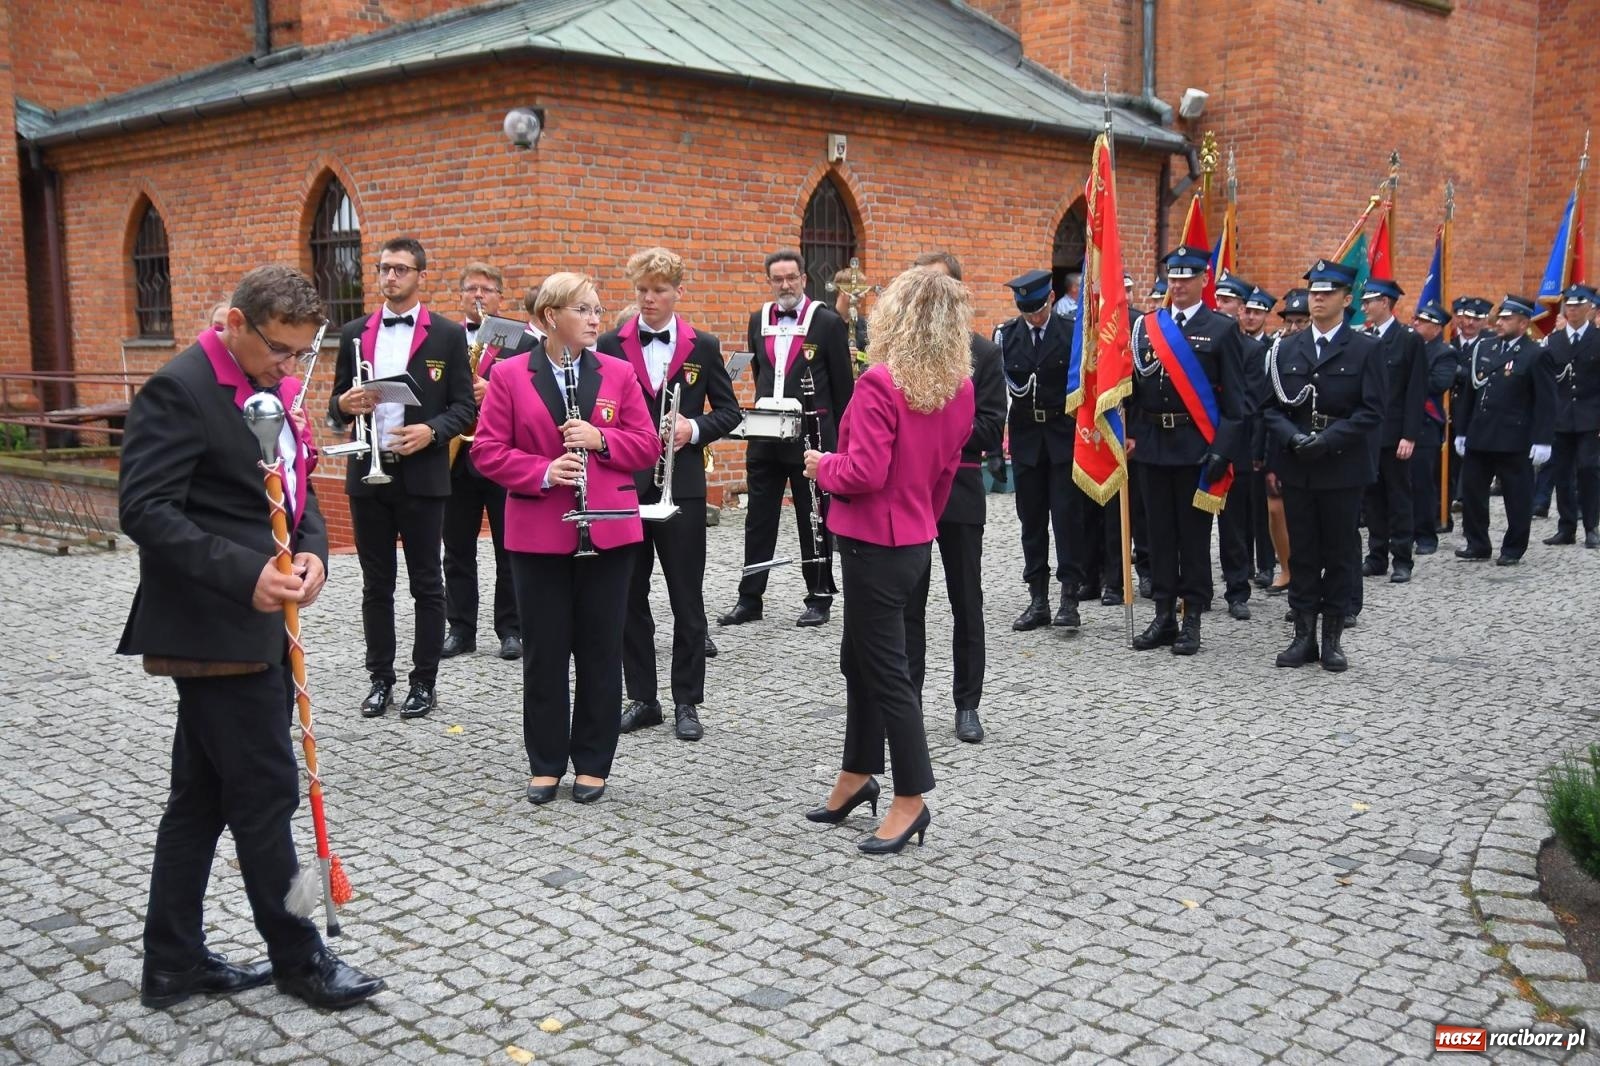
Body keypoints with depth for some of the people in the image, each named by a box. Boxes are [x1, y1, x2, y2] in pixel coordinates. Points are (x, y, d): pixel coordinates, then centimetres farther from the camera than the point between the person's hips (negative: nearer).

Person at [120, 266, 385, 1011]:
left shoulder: (275, 387, 12)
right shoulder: (179, 390, -14)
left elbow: (296, 488, 17)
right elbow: (145, 510, -19)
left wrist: (313, 551, -3)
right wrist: (245, 574, -26)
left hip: (256, 624, 9)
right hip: (214, 630, -9)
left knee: (201, 797, 14)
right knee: (266, 791, 0)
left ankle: (174, 964, 25)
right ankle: (299, 959, 16)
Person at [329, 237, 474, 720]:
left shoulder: (448, 335, 0)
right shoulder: (354, 333, 10)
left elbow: (464, 407, -2)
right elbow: (337, 405, 13)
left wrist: (431, 431, -19)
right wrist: (345, 404, -10)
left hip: (422, 475, -3)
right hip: (367, 475, 3)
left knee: (426, 584, 4)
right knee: (376, 584, 10)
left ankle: (424, 681, 13)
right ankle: (381, 678, 20)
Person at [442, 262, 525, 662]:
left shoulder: (521, 342, 2)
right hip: (458, 457, 3)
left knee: (509, 551, 4)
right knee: (457, 551, 8)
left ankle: (511, 630, 12)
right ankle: (461, 629, 16)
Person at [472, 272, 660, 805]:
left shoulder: (618, 373, 4)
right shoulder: (509, 375, -1)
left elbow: (647, 445, 3)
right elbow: (488, 450, -3)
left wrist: (600, 439, -14)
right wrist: (542, 472, -17)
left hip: (608, 530, 1)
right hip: (538, 534, -1)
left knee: (600, 649, 7)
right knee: (544, 650, 7)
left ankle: (592, 763, 20)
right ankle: (545, 763, 20)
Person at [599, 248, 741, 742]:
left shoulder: (704, 347, 2)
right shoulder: (609, 346, 3)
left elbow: (728, 411, 5)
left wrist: (694, 430, -12)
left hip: (681, 487, -1)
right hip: (623, 485, 1)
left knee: (687, 601, 4)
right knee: (629, 599, 8)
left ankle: (687, 702, 15)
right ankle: (641, 698, 20)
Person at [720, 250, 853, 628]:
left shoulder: (828, 323, -4)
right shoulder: (758, 321, 9)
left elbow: (843, 385, -2)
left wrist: (839, 439, -1)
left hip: (811, 437, -4)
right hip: (765, 436, 4)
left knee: (814, 521, 5)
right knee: (758, 520, 8)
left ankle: (819, 597, 16)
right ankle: (749, 599, 14)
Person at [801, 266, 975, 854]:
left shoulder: (880, 382, -21)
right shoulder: (959, 385, 2)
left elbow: (865, 473, -25)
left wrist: (821, 465, -6)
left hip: (874, 545, -8)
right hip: (917, 542, 8)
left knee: (887, 673, 2)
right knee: (862, 659, 21)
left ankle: (911, 800, 11)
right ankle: (857, 776, 34)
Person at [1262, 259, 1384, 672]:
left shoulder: (1366, 349, 0)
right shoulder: (1286, 349, 10)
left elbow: (1372, 411, -7)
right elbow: (1272, 406, 6)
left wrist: (1328, 440, -17)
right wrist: (1292, 438, -12)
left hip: (1343, 466, -3)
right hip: (1296, 467, 3)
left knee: (1340, 553, 4)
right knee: (1302, 552, 7)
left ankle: (1333, 638, 13)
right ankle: (1304, 635, 14)